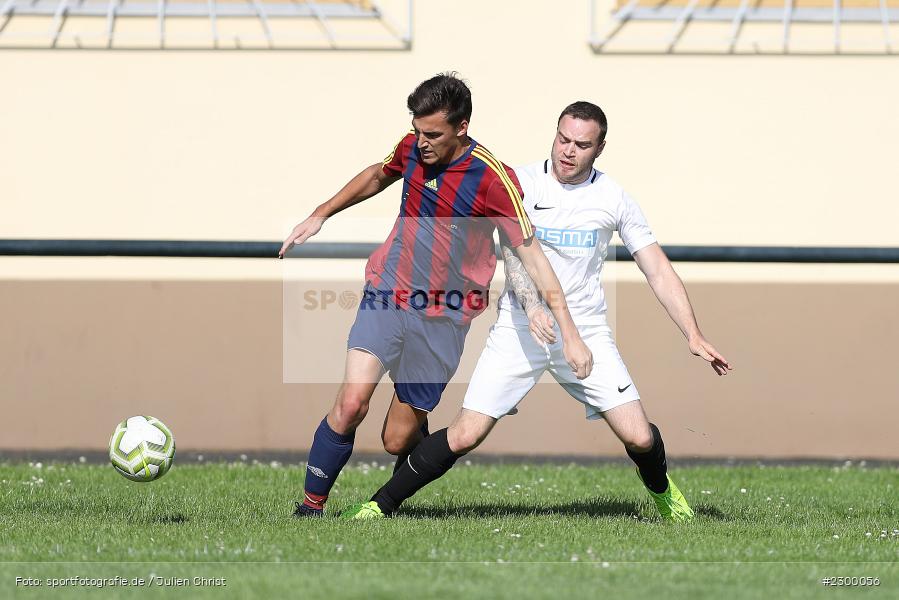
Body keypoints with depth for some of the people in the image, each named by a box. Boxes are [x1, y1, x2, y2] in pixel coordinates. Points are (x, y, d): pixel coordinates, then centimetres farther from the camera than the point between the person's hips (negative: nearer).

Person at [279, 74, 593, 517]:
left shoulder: (494, 181, -17)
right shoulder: (412, 148, -2)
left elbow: (532, 257, -15)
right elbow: (377, 176, 23)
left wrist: (570, 335, -18)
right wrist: (319, 216, 23)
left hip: (442, 317, -3)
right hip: (387, 295, 3)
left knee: (398, 440, -1)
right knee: (351, 401, -18)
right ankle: (311, 506, -7)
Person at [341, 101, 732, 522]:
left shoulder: (614, 199, 1)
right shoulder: (522, 183, -5)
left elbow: (658, 271, 4)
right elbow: (512, 249, -17)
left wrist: (694, 336, -4)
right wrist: (531, 305, -36)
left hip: (586, 331, 1)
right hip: (520, 329, -1)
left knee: (639, 438, -9)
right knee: (464, 436, -10)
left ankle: (661, 489, 26)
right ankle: (382, 504, 6)